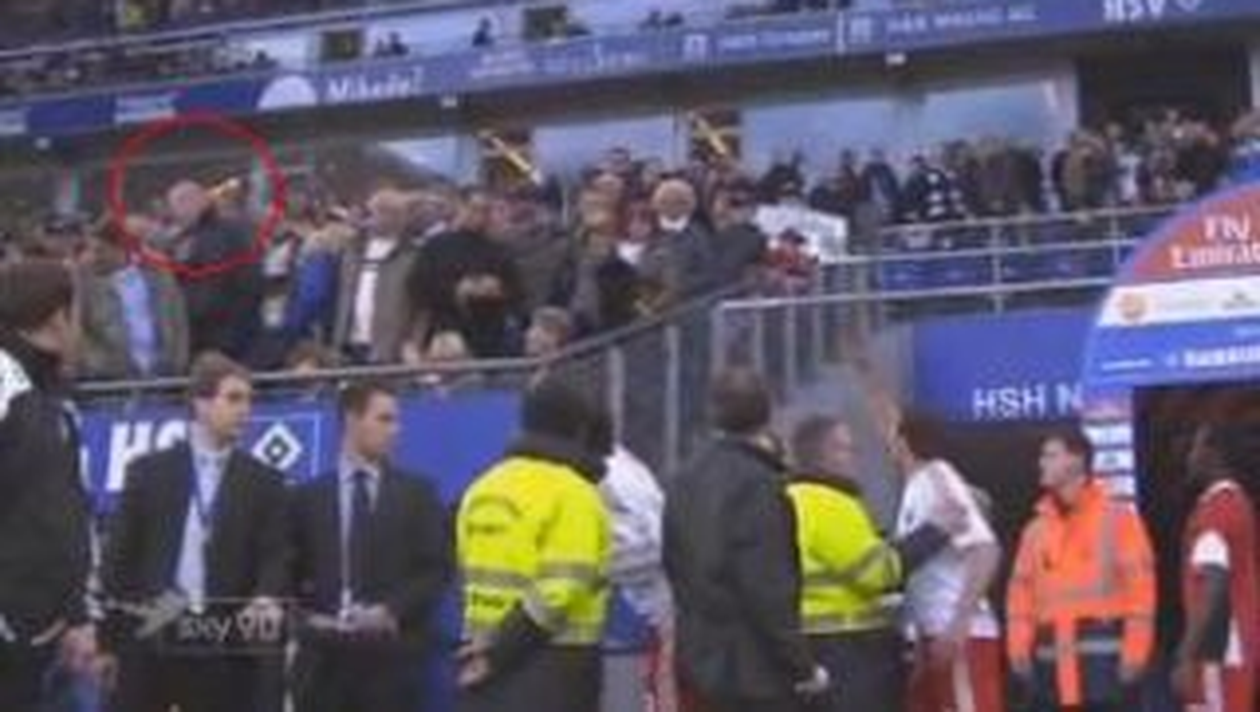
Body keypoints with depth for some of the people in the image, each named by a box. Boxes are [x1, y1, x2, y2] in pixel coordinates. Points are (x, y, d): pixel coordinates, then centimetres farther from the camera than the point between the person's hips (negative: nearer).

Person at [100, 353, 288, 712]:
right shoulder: (148, 471, 7)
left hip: (224, 645, 0)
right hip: (148, 639, 0)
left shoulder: (264, 482, 7)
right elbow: (120, 554, 6)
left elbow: (273, 556, 0)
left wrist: (266, 599, -23)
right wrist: (108, 640, 2)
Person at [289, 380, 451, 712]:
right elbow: (291, 570, 13)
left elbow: (437, 568, 2)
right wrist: (307, 615, -4)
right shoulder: (309, 496, 11)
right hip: (323, 656, 1)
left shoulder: (416, 492, 8)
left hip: (390, 654, -1)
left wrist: (392, 610, -10)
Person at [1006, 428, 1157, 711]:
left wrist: (1134, 653, -11)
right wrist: (1019, 646, 0)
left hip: (1105, 657, -5)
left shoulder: (1117, 517, 0)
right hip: (1051, 661, 5)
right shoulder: (1036, 528, 15)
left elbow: (1140, 584, -5)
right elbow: (1021, 590, 12)